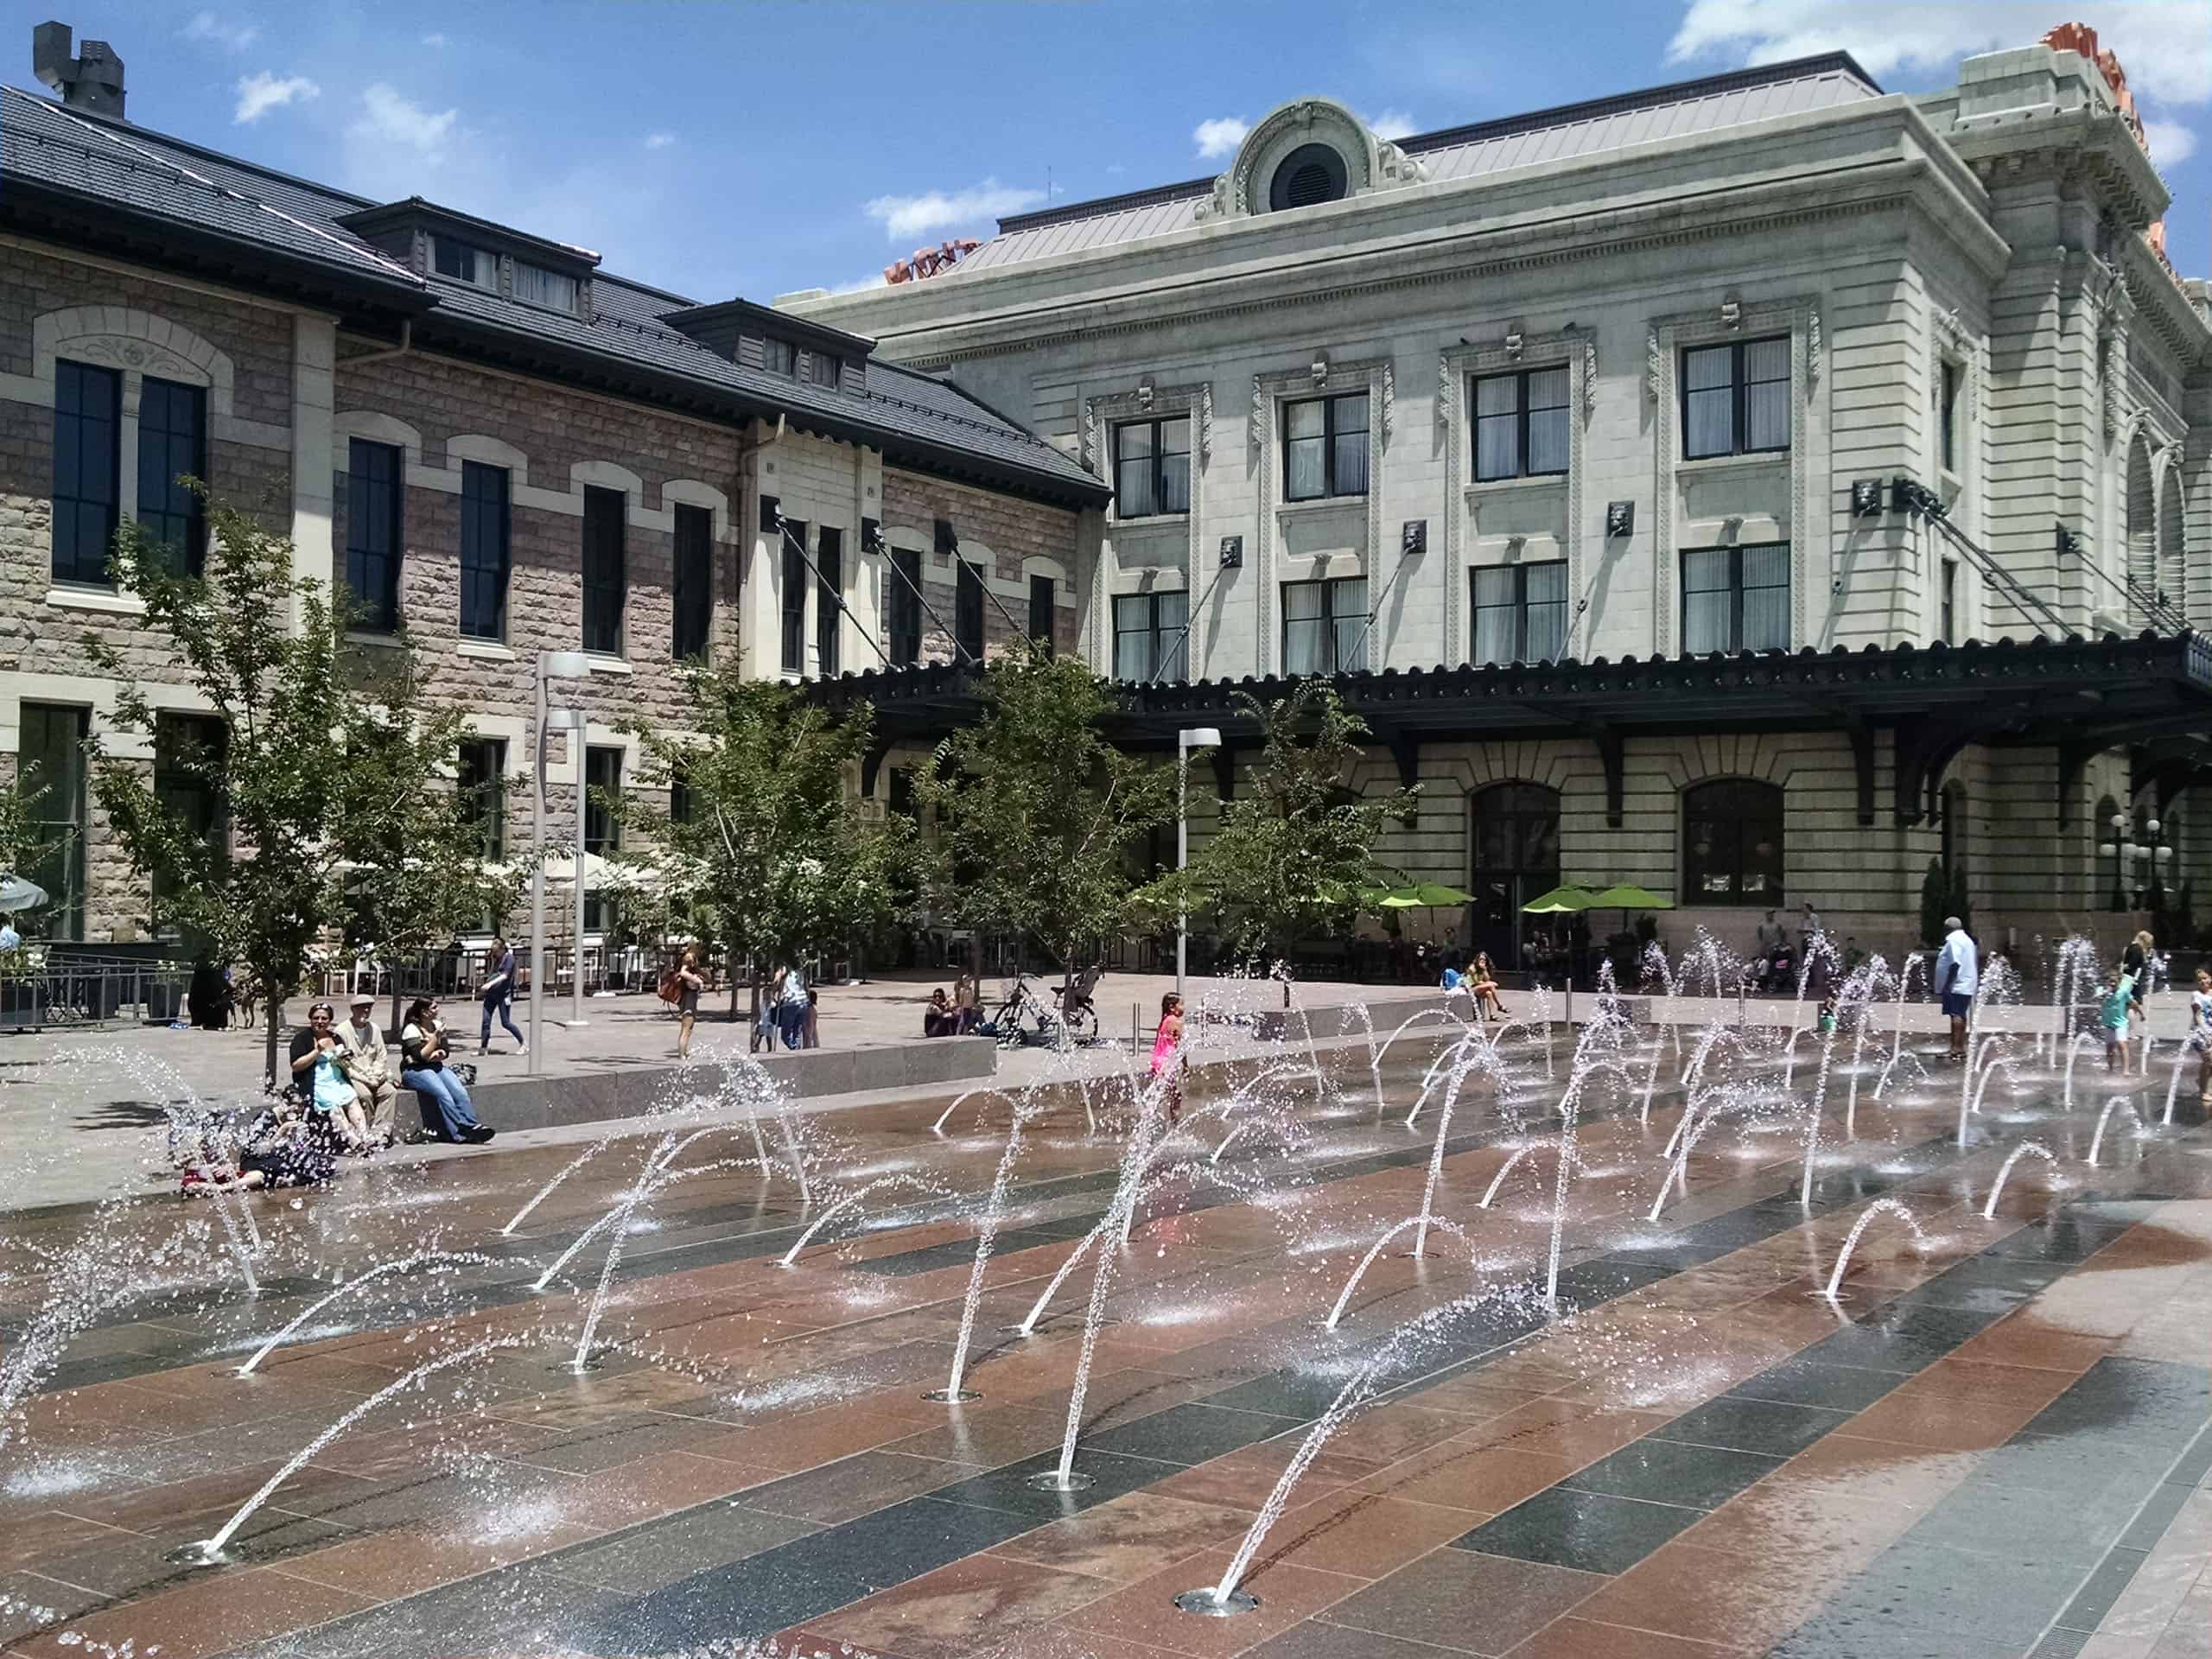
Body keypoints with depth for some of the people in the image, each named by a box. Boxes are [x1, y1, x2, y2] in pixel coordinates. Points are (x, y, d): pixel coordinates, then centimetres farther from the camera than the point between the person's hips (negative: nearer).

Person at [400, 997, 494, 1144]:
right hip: (414, 1070, -6)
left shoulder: (437, 1025, 13)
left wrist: (437, 1054, -13)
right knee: (443, 1094, -30)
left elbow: (446, 1050, 9)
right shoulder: (411, 1030, -7)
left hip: (435, 1066, 6)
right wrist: (435, 1038, -20)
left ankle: (472, 1127, -31)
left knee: (459, 1090, -22)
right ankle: (461, 1133, -33)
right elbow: (420, 1056, -17)